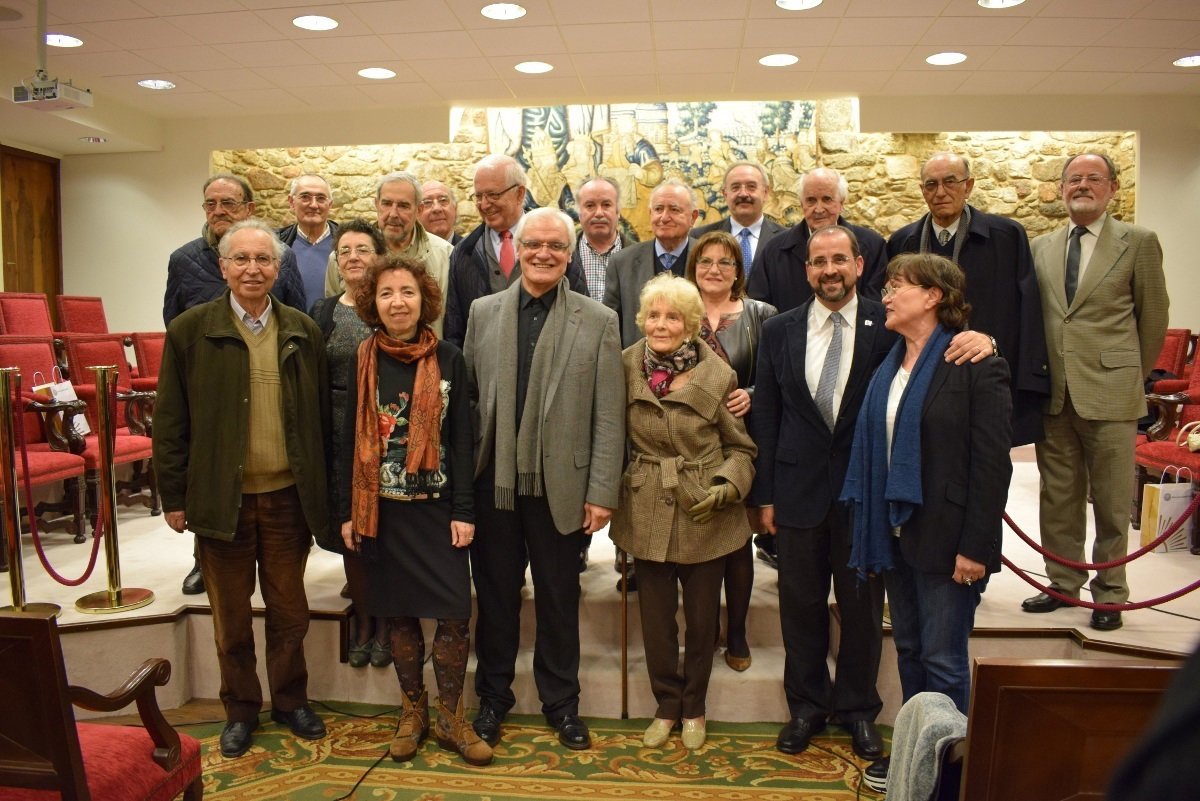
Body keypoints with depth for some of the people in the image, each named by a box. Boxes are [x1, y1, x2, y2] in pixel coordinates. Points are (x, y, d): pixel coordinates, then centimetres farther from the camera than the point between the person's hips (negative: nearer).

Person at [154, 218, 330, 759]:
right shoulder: (190, 330, -3)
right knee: (230, 616, 14)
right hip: (220, 498, -1)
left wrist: (319, 490, 4)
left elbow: (321, 416, 6)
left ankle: (290, 700, 34)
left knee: (290, 609, 14)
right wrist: (173, 496, -4)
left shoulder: (303, 331, 3)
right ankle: (240, 709, 32)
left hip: (288, 496, 2)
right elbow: (170, 422, -2)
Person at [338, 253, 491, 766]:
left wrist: (463, 510, -6)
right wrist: (348, 511, 1)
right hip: (382, 508, 1)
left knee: (455, 613, -4)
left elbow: (461, 439, -1)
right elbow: (351, 438, 4)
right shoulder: (364, 360, 2)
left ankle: (450, 718, 16)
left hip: (437, 506, -1)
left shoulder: (448, 359, -1)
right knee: (399, 613, 10)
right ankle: (412, 712, 29)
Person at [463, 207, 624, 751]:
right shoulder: (483, 312, 5)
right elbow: (465, 396, 5)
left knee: (558, 598, 12)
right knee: (495, 594, 14)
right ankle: (494, 695, 34)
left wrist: (602, 492, -8)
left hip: (560, 484, -1)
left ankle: (561, 701, 31)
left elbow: (609, 416, -4)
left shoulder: (598, 321, -2)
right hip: (493, 481, 2)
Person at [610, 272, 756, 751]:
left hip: (706, 514, -1)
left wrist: (726, 486, -15)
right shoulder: (626, 367, -3)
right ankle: (666, 705, 34)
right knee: (656, 618, 11)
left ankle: (693, 707, 36)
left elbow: (741, 448, 1)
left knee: (702, 619, 12)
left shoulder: (718, 376, -8)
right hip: (647, 513, 1)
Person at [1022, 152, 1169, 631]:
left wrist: (1134, 375, 7)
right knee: (1058, 497, 12)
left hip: (1110, 393, -3)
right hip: (1054, 394, 4)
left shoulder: (1139, 242, 0)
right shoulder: (1041, 247, 11)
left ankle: (1110, 593, 20)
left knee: (1111, 501, 5)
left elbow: (1153, 316, 4)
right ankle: (1064, 584, 26)